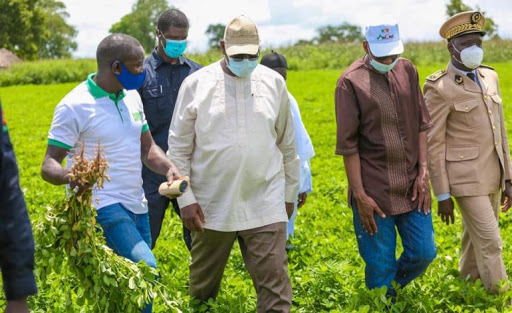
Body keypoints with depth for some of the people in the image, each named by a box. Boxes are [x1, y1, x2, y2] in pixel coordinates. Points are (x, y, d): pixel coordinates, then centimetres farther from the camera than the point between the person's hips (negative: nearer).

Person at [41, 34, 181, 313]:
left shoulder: (132, 97, 9)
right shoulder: (75, 106, -12)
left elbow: (147, 147, 16)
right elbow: (49, 165, -12)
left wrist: (169, 168, -6)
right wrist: (68, 175, -37)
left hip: (137, 207, 8)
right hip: (104, 207, -7)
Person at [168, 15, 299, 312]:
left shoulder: (274, 82, 3)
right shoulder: (196, 83, -2)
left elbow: (288, 145, 12)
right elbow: (179, 148, 1)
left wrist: (290, 194, 14)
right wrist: (185, 198, -5)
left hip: (265, 206, 0)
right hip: (211, 206, 0)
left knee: (275, 286, -3)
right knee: (203, 287, 15)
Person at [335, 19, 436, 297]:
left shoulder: (407, 70, 6)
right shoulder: (351, 81, -10)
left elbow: (421, 125, 9)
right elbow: (348, 144, -9)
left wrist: (423, 173, 2)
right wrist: (359, 195, -11)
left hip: (411, 185, 5)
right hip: (375, 190, -5)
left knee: (423, 253, 9)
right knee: (381, 265, 3)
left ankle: (392, 291, 35)